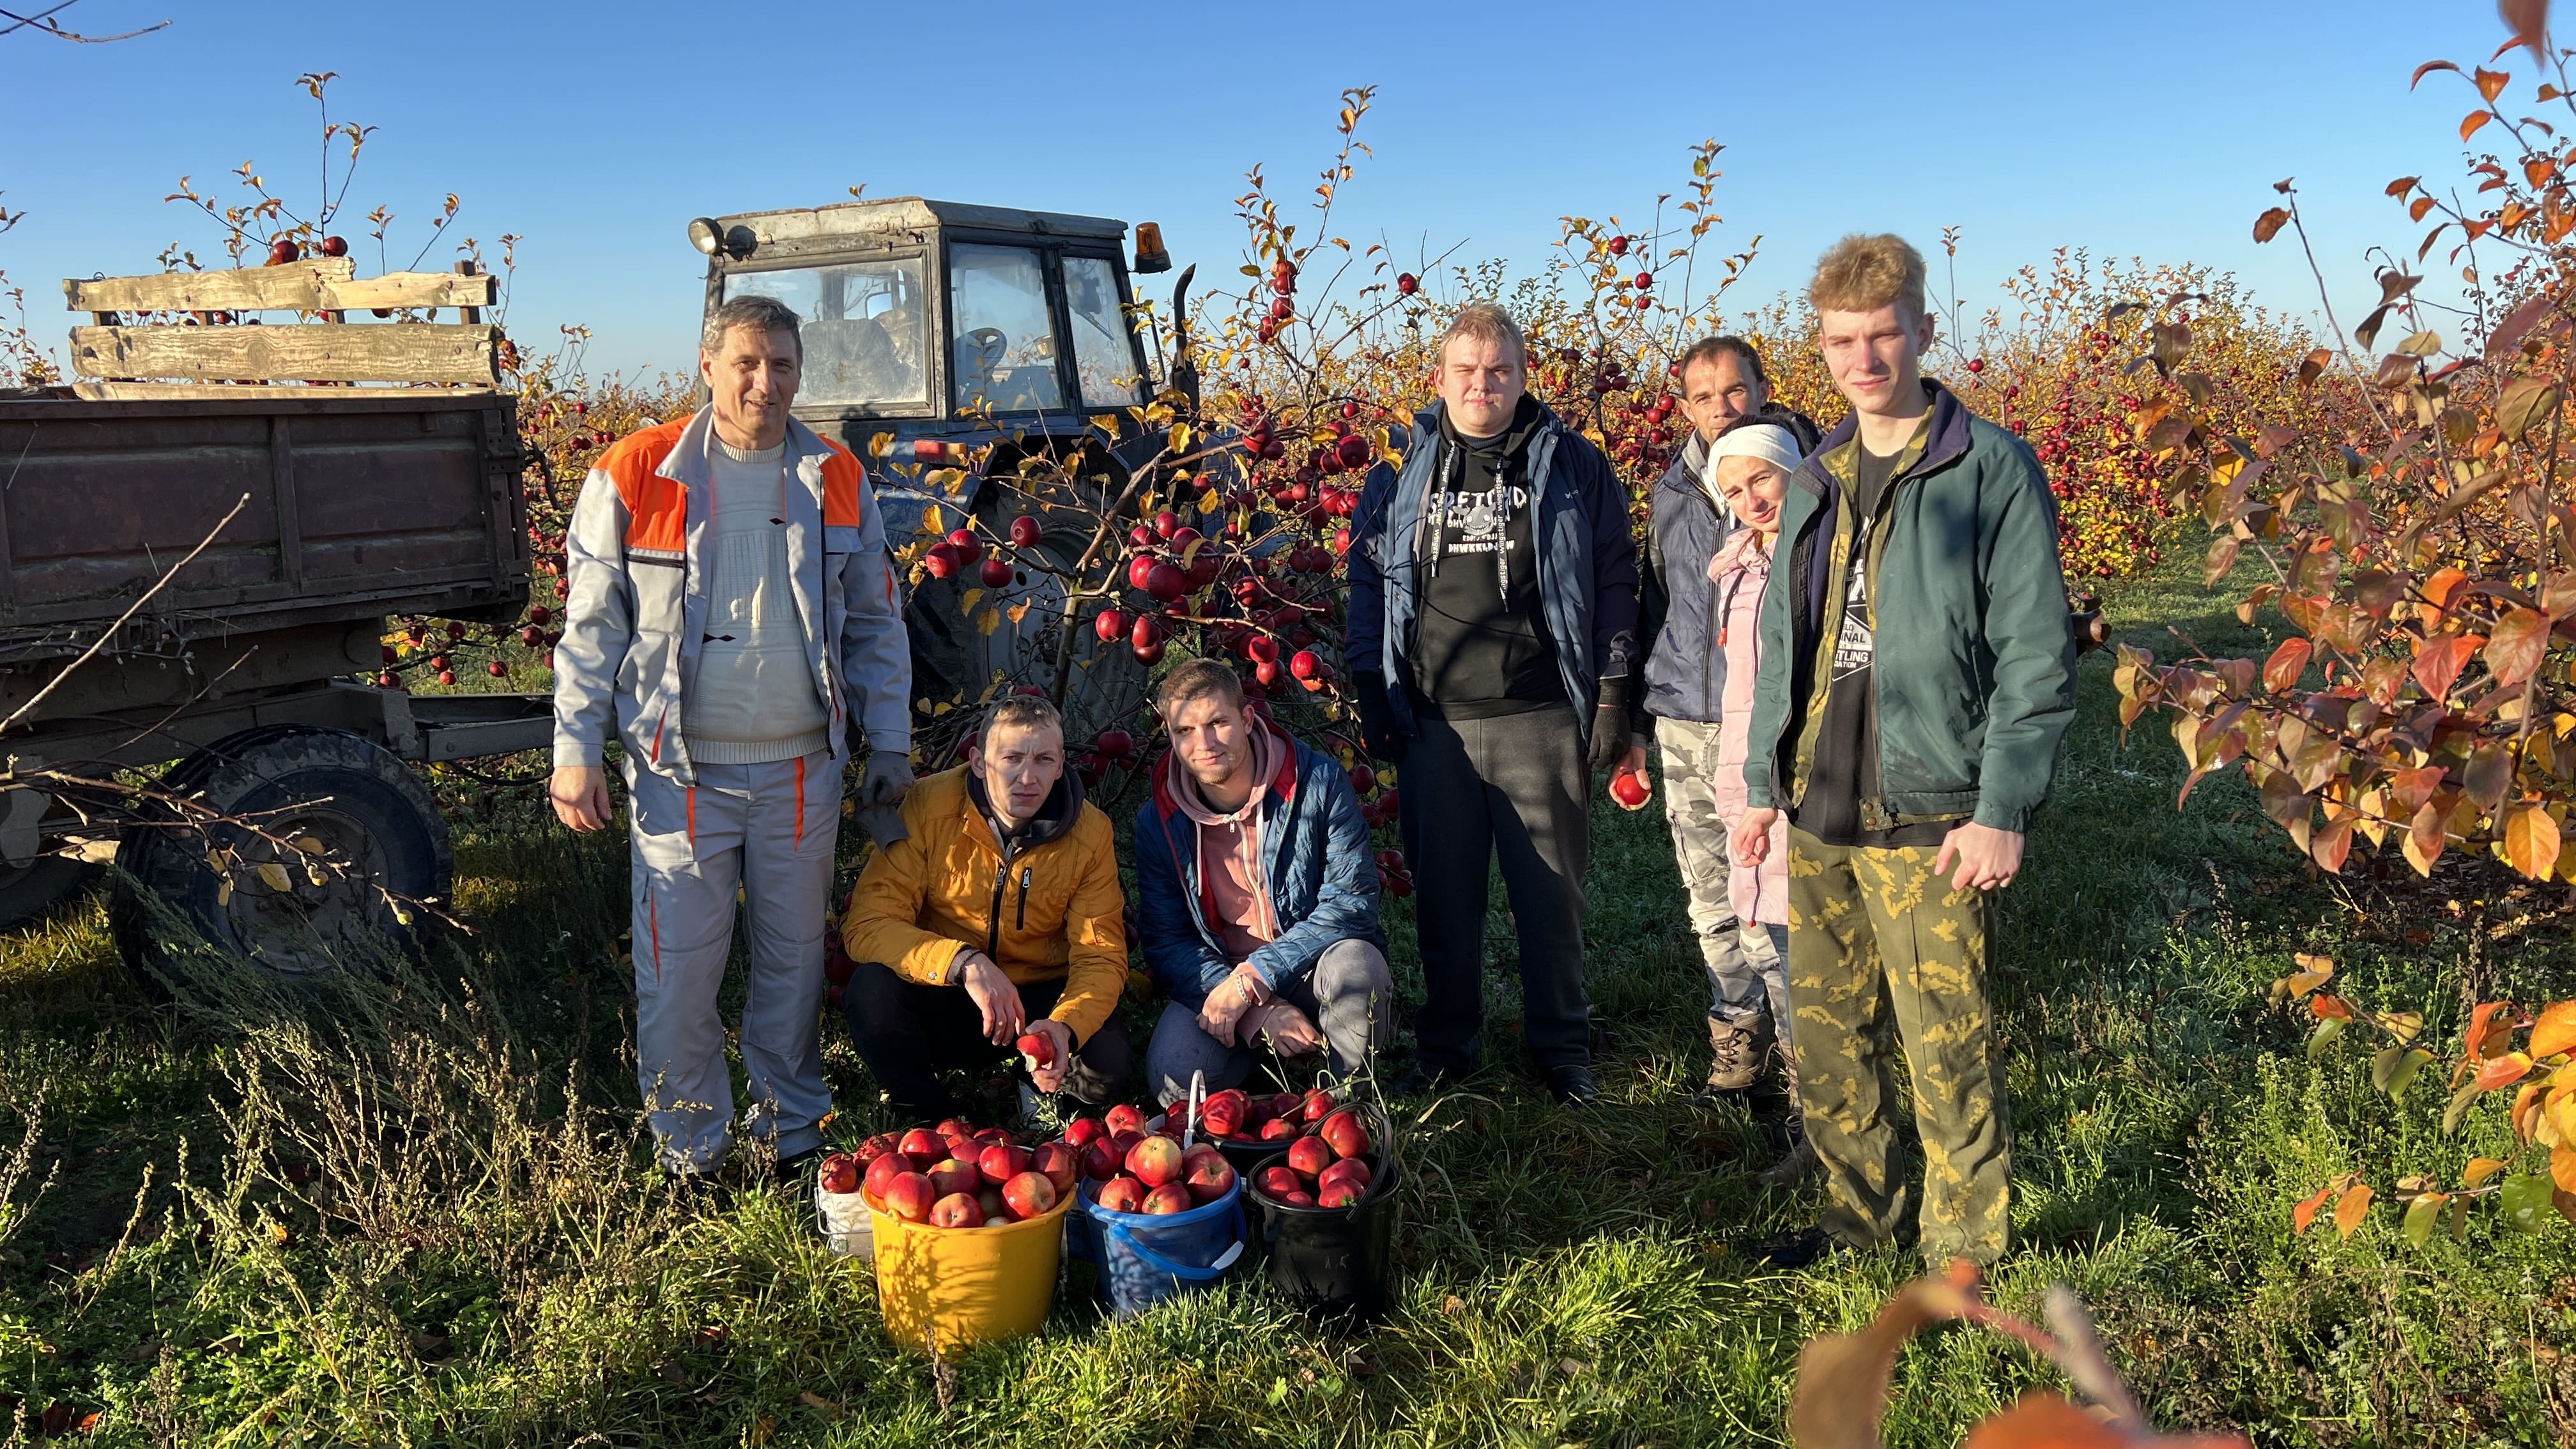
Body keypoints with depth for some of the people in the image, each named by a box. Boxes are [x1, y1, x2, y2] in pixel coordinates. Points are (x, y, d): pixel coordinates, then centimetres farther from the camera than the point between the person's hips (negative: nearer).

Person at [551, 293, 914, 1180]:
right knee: (678, 970, 3)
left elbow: (874, 625, 11)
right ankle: (689, 1153, 21)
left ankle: (793, 1129, 31)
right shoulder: (635, 475, -3)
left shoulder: (836, 480, 5)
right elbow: (592, 626, 1)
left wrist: (890, 744, 8)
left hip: (801, 768, 2)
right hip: (681, 772, -2)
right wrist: (576, 751, -4)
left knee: (794, 959, 14)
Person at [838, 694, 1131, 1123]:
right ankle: (930, 1120, -3)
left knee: (1106, 1066, -27)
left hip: (1041, 996, 1)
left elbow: (1101, 957, -12)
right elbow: (866, 923, -22)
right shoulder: (928, 807, -17)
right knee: (872, 990, -31)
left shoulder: (1091, 833, -12)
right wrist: (964, 962, -38)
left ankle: (1037, 1087, 11)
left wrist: (1065, 1025, -34)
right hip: (942, 996, 0)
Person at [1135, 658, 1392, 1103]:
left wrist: (1253, 978, -25)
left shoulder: (1318, 782, -12)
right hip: (1218, 979, 1)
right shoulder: (1158, 821, -5)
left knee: (1355, 965, -36)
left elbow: (1353, 898, -16)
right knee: (1172, 1076, -26)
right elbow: (1165, 941, -5)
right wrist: (1262, 1012, -21)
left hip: (1313, 965, -1)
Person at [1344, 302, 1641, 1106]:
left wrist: (1612, 694, -1)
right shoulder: (1401, 471, 10)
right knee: (1443, 891, 9)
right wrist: (1371, 697, 8)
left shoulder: (1571, 465, 5)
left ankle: (1562, 1047, 21)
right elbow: (1368, 581, 13)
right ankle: (1445, 1047, 24)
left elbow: (1615, 580, 5)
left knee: (1551, 890, 5)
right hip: (1432, 722, 2)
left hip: (1541, 721, -2)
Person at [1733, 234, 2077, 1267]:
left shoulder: (1993, 470, -6)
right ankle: (1858, 1219, 33)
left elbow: (2035, 660, -9)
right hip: (1816, 816, 6)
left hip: (1926, 820, -6)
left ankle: (1965, 1255, 18)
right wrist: (1763, 783, 15)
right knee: (1828, 1042, 15)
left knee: (1946, 1054, 0)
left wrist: (2002, 811, -14)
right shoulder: (1816, 484, 13)